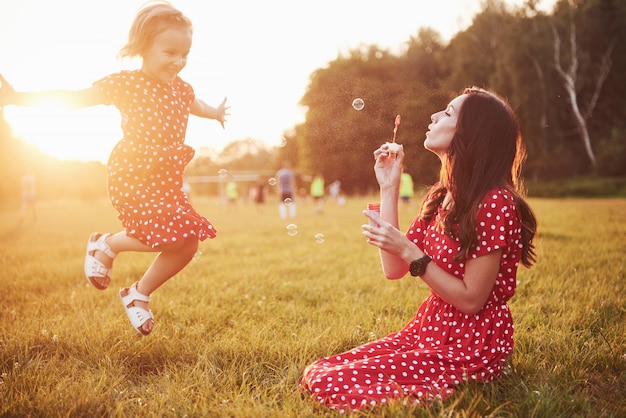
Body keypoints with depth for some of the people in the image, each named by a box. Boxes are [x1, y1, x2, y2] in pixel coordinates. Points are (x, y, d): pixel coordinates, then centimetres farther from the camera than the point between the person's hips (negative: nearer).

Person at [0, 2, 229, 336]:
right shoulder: (127, 83, -10)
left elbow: (192, 104, 35)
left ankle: (139, 294, 21)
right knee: (168, 238, -21)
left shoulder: (181, 89, 10)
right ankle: (105, 245, 7)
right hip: (132, 175, -7)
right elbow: (77, 97, -11)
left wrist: (215, 114, 56)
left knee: (187, 245, 2)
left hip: (166, 180, 7)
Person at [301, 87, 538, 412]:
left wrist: (409, 251, -23)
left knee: (331, 385, -16)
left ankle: (450, 395, 1)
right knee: (316, 374, -3)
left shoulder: (495, 203, -19)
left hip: (471, 349, -8)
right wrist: (388, 189, 2)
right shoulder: (440, 196, 8)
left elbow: (470, 299, -19)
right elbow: (394, 269, 2)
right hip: (428, 332, 8)